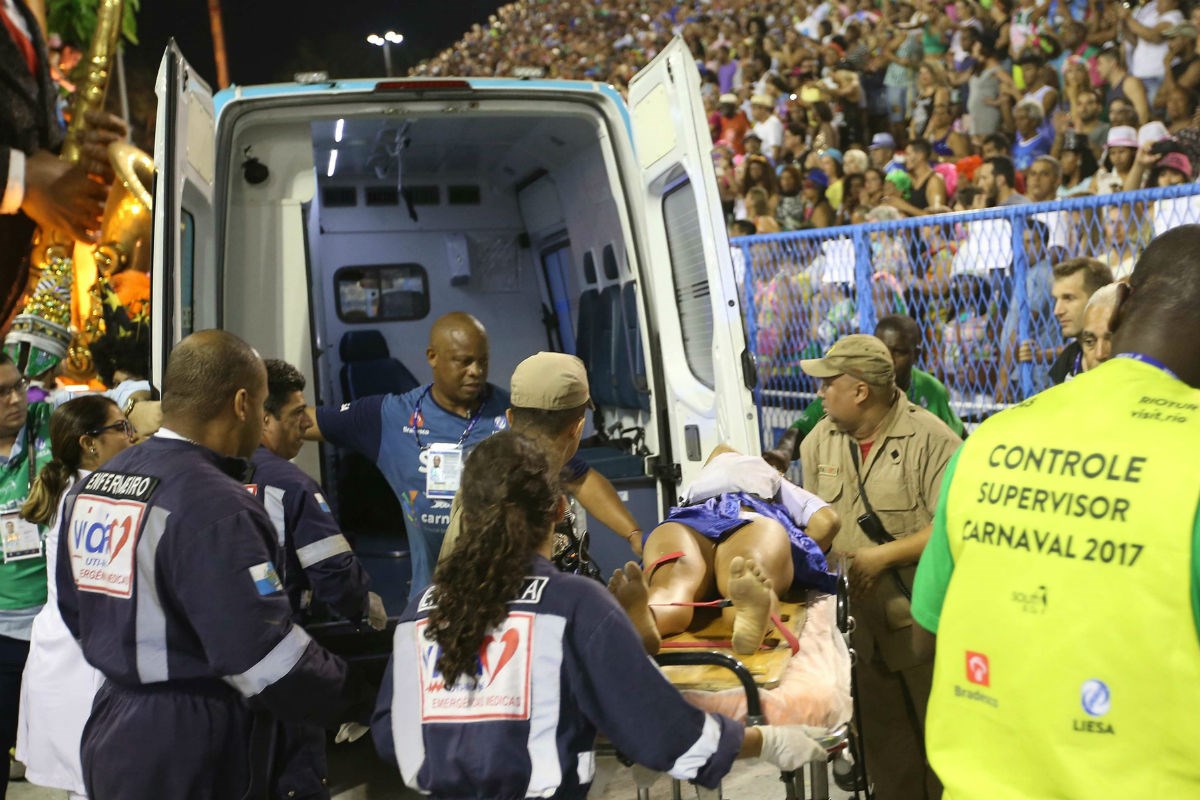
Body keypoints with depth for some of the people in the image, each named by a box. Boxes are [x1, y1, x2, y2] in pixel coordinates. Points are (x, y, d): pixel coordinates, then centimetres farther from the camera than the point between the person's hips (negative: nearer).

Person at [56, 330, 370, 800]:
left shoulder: (91, 485, 5)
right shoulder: (213, 506, -23)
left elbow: (77, 614, 15)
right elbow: (270, 661, -25)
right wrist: (355, 700, -10)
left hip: (109, 734, 8)